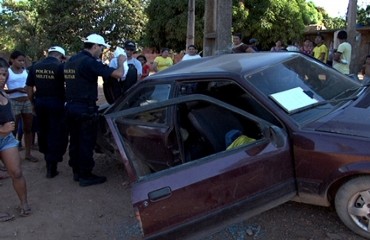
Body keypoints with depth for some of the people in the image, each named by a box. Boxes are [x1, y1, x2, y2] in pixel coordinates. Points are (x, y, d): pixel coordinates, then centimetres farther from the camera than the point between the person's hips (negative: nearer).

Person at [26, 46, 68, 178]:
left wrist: (34, 103, 19)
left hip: (40, 103, 6)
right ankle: (51, 167, 2)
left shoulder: (35, 67, 7)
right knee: (56, 134, 2)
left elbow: (29, 88, 10)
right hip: (56, 104, -5)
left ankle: (47, 156, 40)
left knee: (43, 131, 22)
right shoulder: (60, 66, -10)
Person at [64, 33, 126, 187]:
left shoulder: (71, 61, 10)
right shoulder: (89, 62, -17)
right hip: (85, 108, -9)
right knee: (87, 142, 1)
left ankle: (77, 171, 27)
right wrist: (121, 62, -1)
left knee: (75, 140, 16)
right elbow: (118, 74, -21)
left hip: (70, 106, 9)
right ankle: (86, 176, 9)